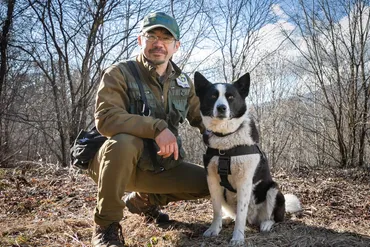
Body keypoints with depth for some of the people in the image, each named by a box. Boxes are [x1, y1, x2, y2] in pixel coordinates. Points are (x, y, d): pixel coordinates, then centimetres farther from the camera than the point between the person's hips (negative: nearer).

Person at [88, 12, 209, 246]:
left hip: (158, 166, 6)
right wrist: (157, 128, -37)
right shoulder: (119, 74, -14)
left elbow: (201, 118, 13)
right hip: (115, 162, -5)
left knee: (209, 182, -2)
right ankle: (106, 225, -18)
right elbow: (105, 118, -29)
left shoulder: (183, 82, 3)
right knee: (126, 142, -38)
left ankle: (144, 199, 19)